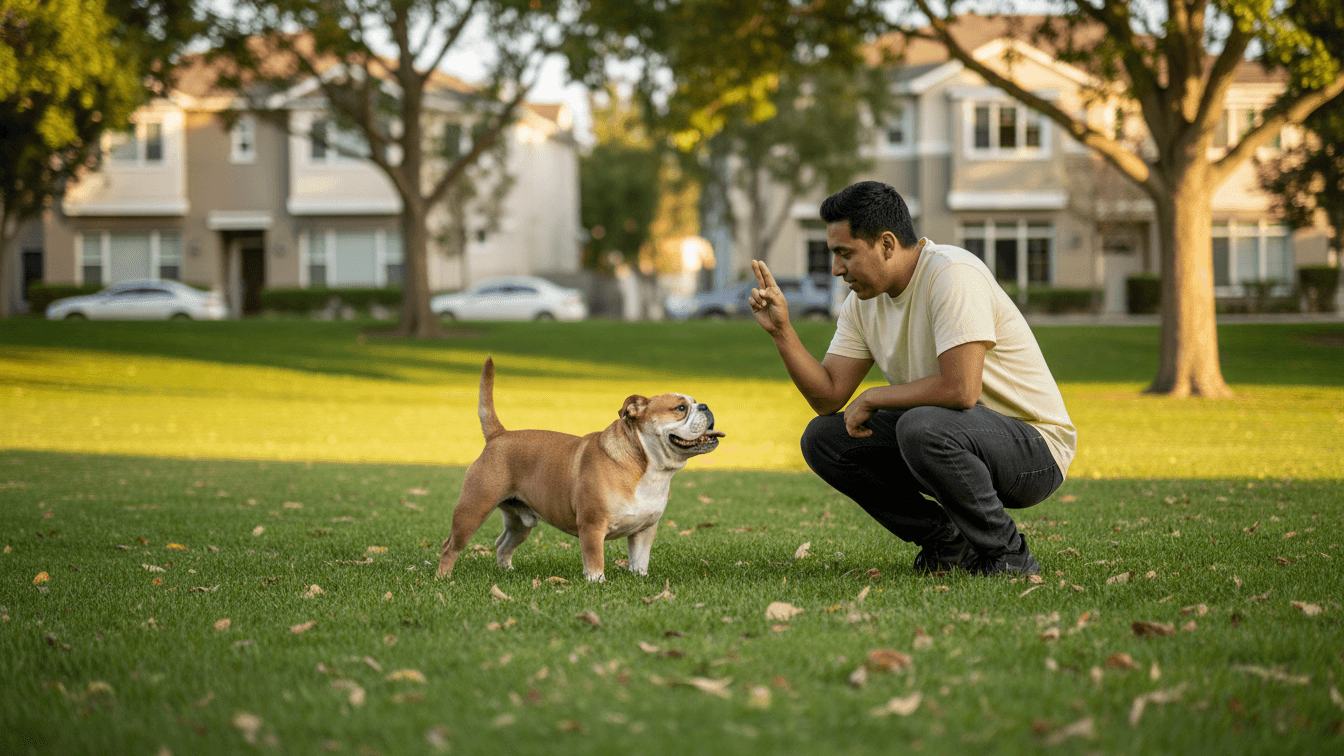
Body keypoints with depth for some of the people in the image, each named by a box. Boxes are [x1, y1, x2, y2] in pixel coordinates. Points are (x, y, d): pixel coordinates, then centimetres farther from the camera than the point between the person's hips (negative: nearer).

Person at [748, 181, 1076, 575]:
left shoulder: (952, 274, -23)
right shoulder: (863, 301, 3)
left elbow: (961, 389, -32)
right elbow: (828, 397, 3)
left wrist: (872, 398, -18)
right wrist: (781, 330, -10)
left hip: (1036, 448, -8)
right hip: (948, 438, 8)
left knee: (923, 427, -37)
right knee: (822, 438, -2)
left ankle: (1007, 555, -14)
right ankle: (947, 541, 4)